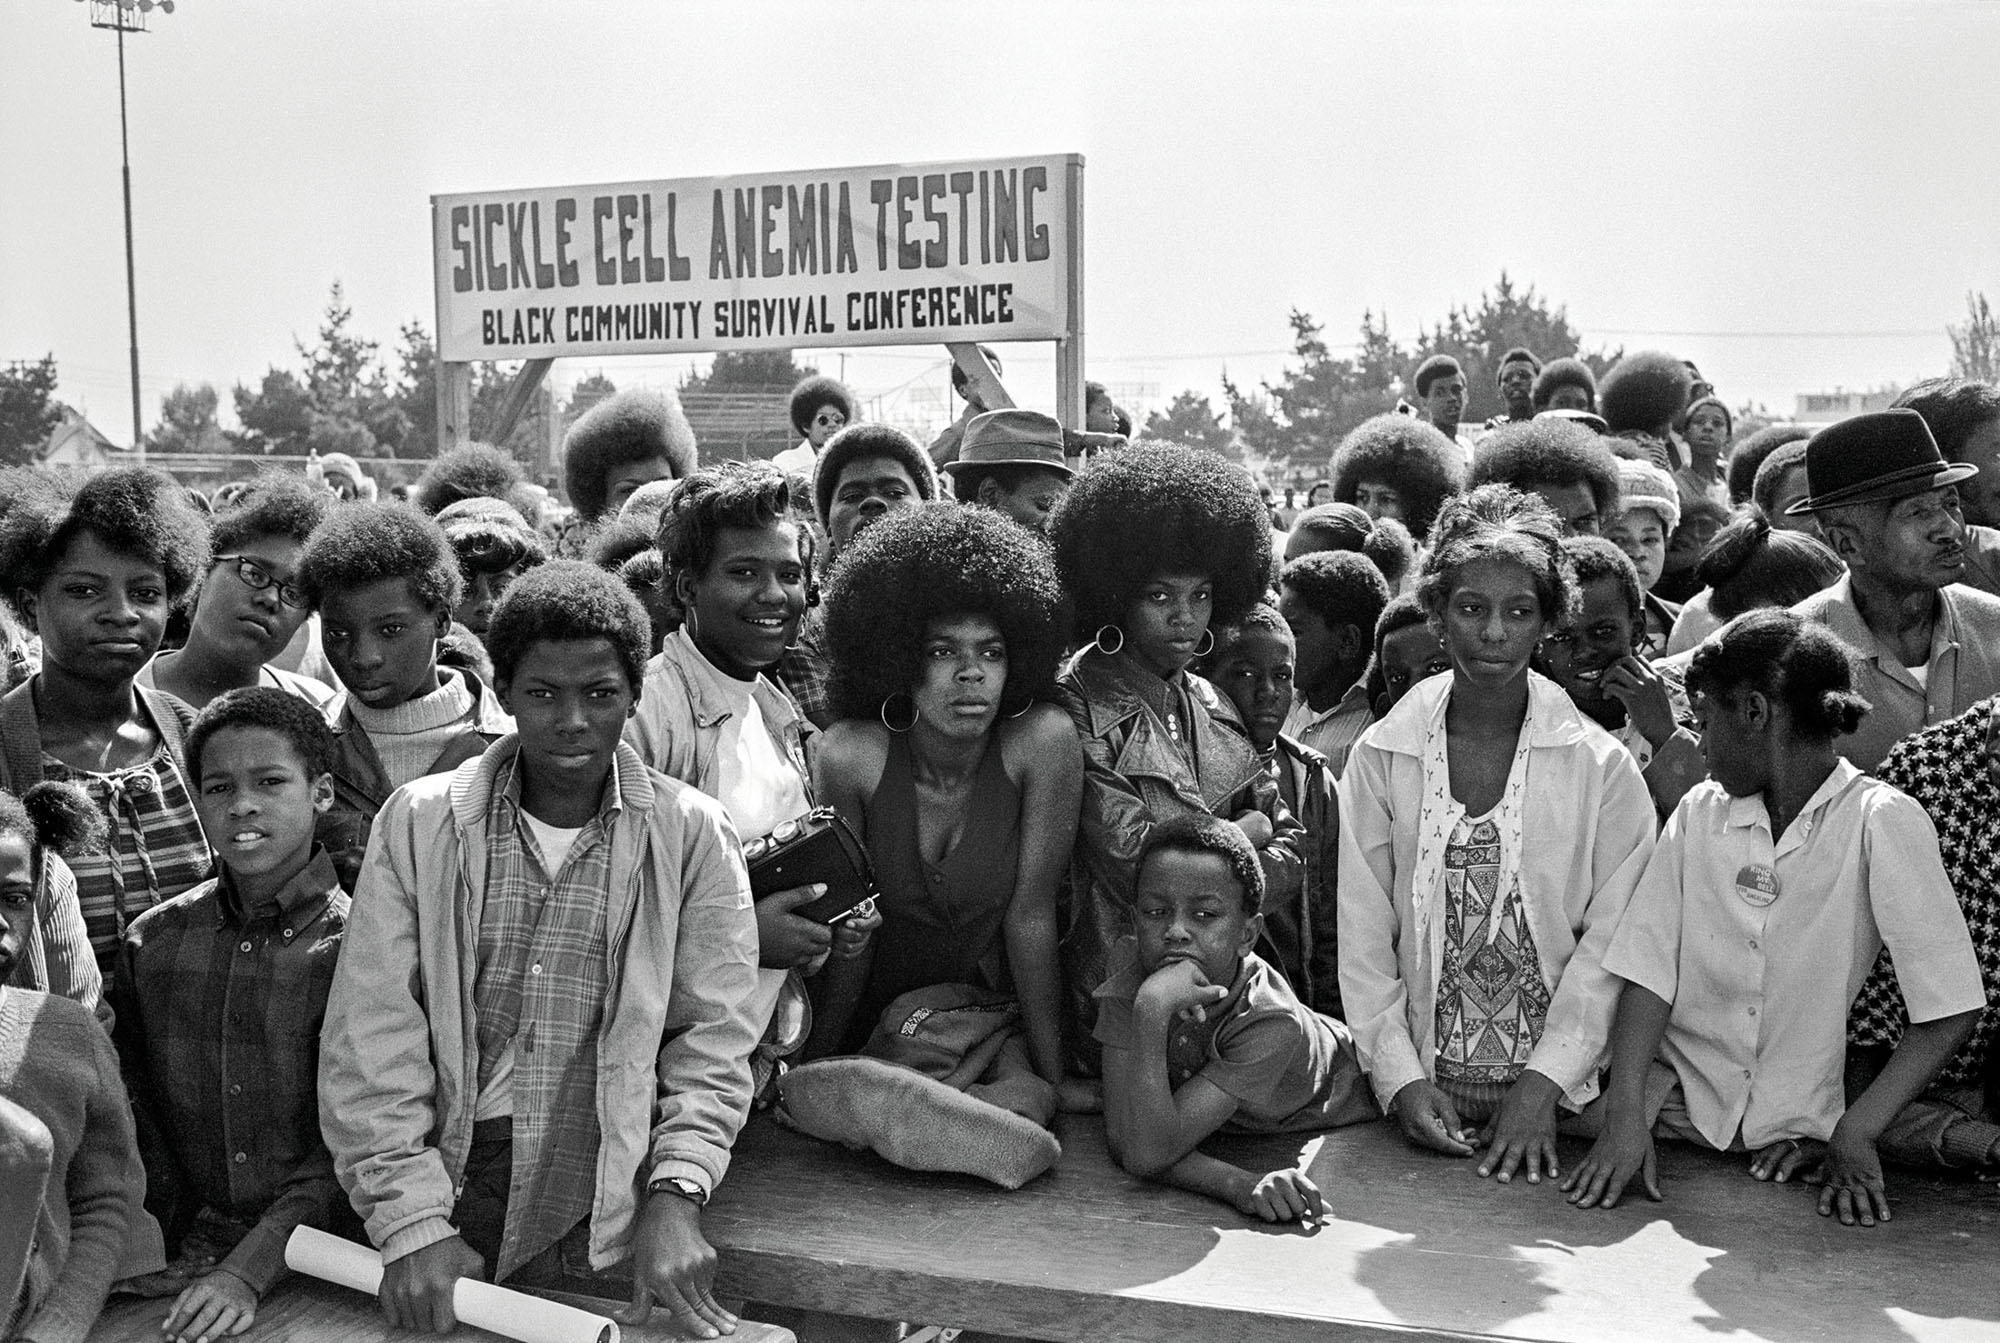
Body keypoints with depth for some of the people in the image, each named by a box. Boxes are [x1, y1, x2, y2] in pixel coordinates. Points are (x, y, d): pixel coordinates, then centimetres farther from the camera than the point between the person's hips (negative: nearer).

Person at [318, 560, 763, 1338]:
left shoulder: (693, 835, 1)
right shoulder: (419, 822, 2)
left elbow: (713, 1038, 0)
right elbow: (372, 1036, -2)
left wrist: (677, 1195, -14)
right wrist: (412, 1223, -11)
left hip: (608, 1214, 0)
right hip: (451, 1180, 1)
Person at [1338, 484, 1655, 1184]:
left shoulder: (1602, 765, 0)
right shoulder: (1381, 756, 3)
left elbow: (1611, 938, -4)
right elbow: (1363, 938, 2)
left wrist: (1544, 1084, -11)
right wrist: (1402, 1079, -6)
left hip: (1559, 1098, 0)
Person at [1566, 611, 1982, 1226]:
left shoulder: (1882, 823, -7)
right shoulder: (1700, 812, 4)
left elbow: (1949, 1010, -8)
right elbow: (1647, 970, -2)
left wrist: (1855, 1135, -14)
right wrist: (1625, 1116, -14)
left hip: (1797, 1129, -1)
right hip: (1676, 1103, 2)